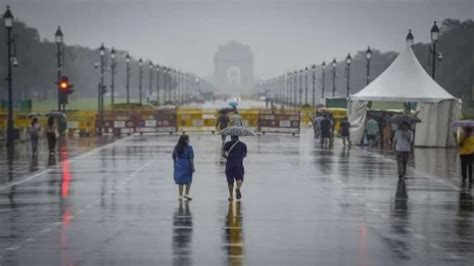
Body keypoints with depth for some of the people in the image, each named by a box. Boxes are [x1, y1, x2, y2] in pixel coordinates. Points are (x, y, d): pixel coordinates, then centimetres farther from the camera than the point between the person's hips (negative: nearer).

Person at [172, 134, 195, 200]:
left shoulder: (177, 147, 3)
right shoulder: (189, 148, -12)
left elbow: (173, 157, 8)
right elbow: (191, 159, -15)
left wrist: (175, 165, 19)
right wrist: (193, 167, -10)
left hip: (179, 165, 4)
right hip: (187, 165, -4)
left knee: (180, 181, 8)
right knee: (188, 180, 14)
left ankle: (180, 195, 5)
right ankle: (186, 194, 10)